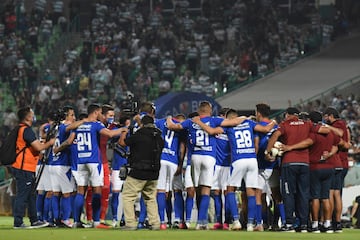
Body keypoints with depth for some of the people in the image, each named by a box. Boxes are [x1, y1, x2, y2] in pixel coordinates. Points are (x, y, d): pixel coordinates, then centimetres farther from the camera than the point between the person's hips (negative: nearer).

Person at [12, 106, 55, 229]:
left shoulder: (20, 129, 16)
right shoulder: (26, 130, -15)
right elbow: (39, 147, -18)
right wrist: (50, 143, -1)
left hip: (25, 169, 10)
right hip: (24, 169, -10)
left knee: (31, 195, 16)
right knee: (22, 195, -8)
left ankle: (34, 220, 22)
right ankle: (18, 222, -7)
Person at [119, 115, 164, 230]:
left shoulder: (138, 135, -11)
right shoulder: (159, 138, 6)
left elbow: (122, 142, 0)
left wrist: (124, 132, 21)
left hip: (138, 173, -6)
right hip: (153, 174, 6)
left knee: (128, 196, 3)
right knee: (151, 198, 18)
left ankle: (130, 223, -4)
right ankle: (155, 223, 11)